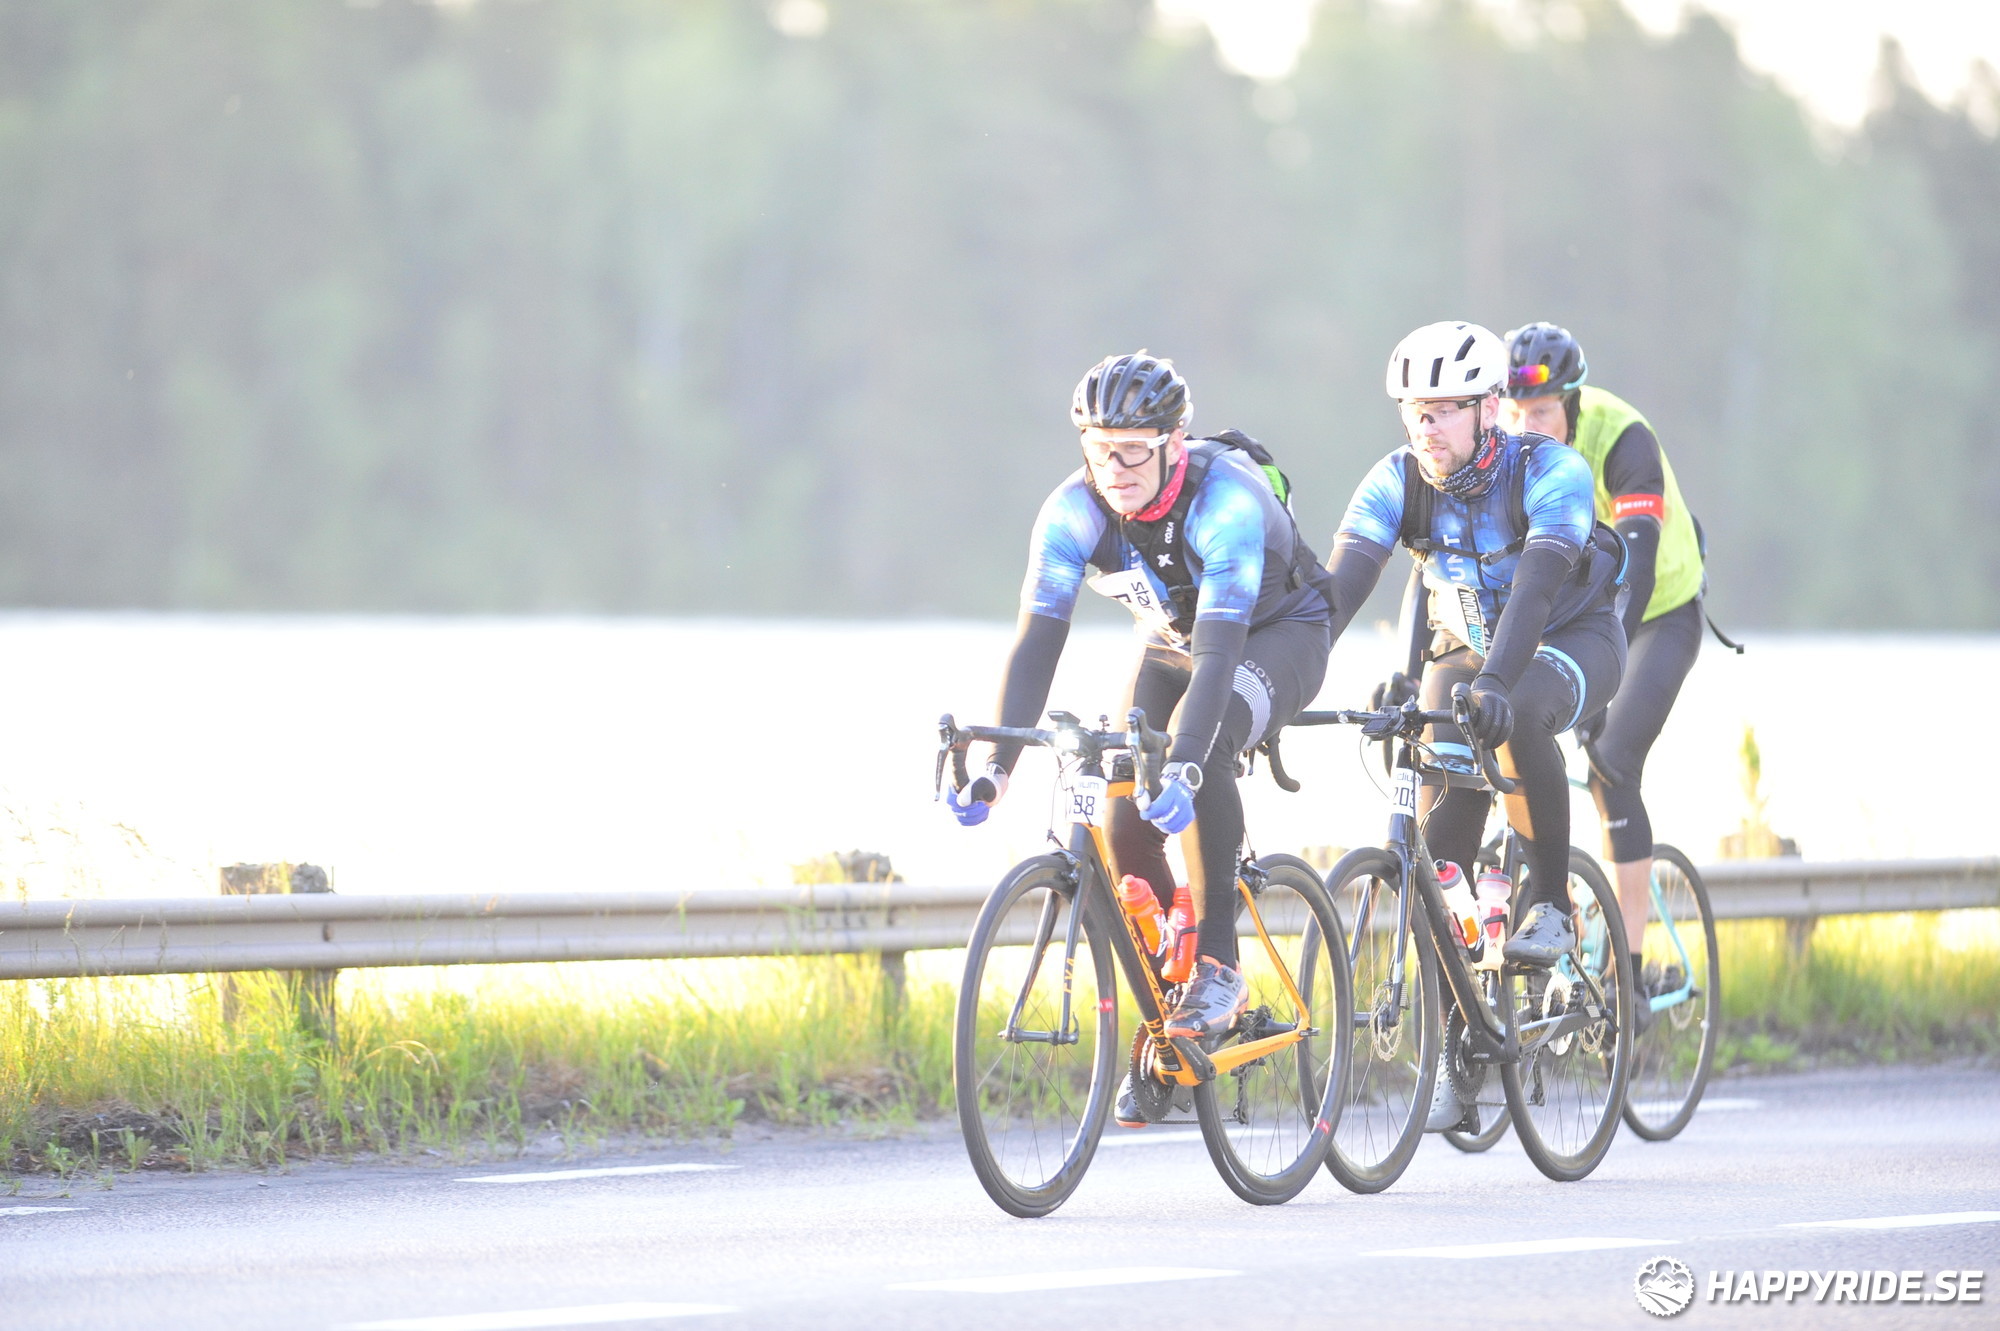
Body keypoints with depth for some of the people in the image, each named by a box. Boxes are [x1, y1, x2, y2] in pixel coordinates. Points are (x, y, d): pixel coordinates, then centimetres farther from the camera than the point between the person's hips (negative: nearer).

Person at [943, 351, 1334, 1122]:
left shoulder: (1225, 500, -36)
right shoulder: (1075, 510, -23)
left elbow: (1221, 647, -44)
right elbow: (1038, 639, -27)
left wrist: (1184, 766, -56)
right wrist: (997, 766, -39)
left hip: (1280, 633, -5)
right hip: (1172, 640, 5)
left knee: (1199, 749, -35)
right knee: (1128, 828, -10)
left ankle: (1218, 965, -25)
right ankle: (1166, 1033, 8)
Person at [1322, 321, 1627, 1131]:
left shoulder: (1552, 473, -26)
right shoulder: (1397, 482, -15)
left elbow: (1536, 585, -40)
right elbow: (1340, 584, -26)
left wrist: (1495, 684, -55)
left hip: (1570, 640, -4)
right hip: (1462, 648, 4)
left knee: (1518, 720, -39)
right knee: (1441, 837, -13)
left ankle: (1550, 900, -18)